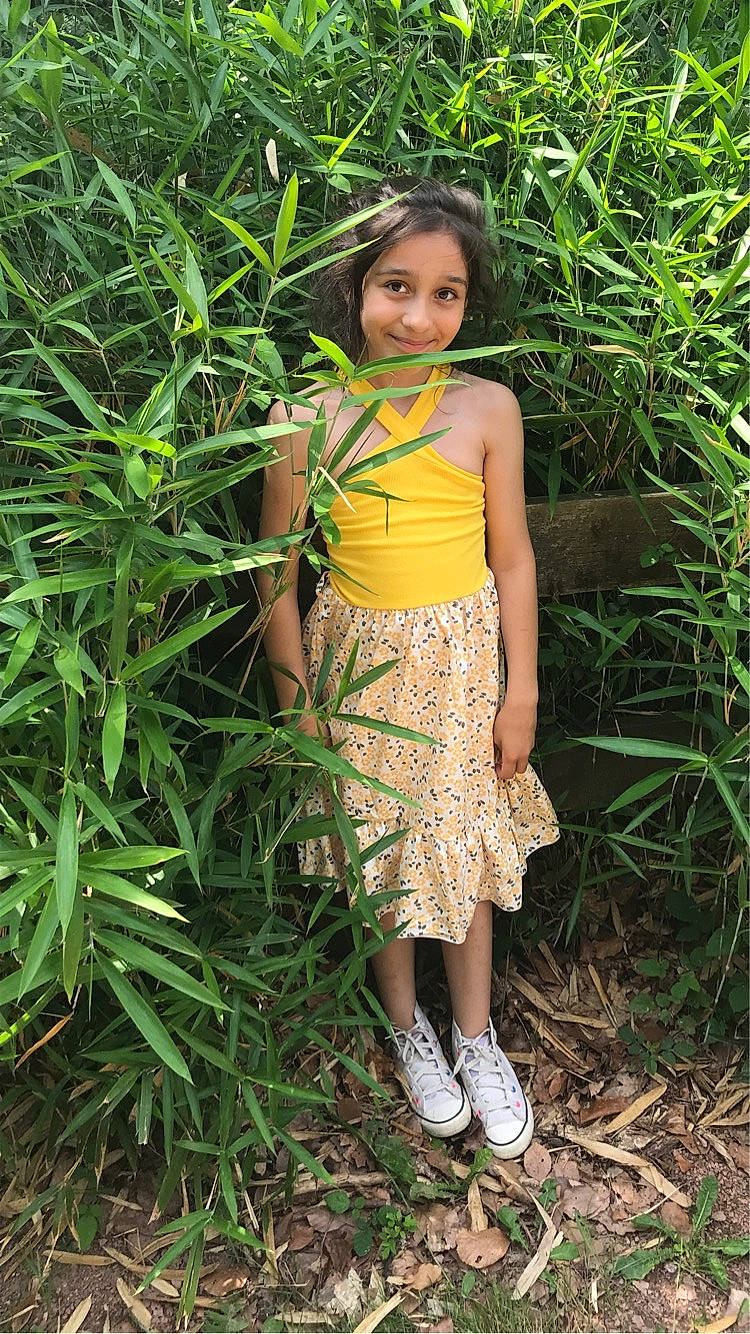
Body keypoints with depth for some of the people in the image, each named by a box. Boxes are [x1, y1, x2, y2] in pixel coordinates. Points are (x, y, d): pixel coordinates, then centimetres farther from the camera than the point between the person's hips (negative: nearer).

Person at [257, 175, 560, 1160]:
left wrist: (522, 691, -1)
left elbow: (512, 559, -2)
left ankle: (476, 1037, 37)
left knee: (468, 847, 14)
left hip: (467, 658, 1)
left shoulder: (488, 409, -8)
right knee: (381, 855, 14)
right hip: (363, 665, -1)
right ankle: (407, 1028, 40)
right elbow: (278, 579, -5)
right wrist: (297, 705, -3)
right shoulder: (304, 423, -12)